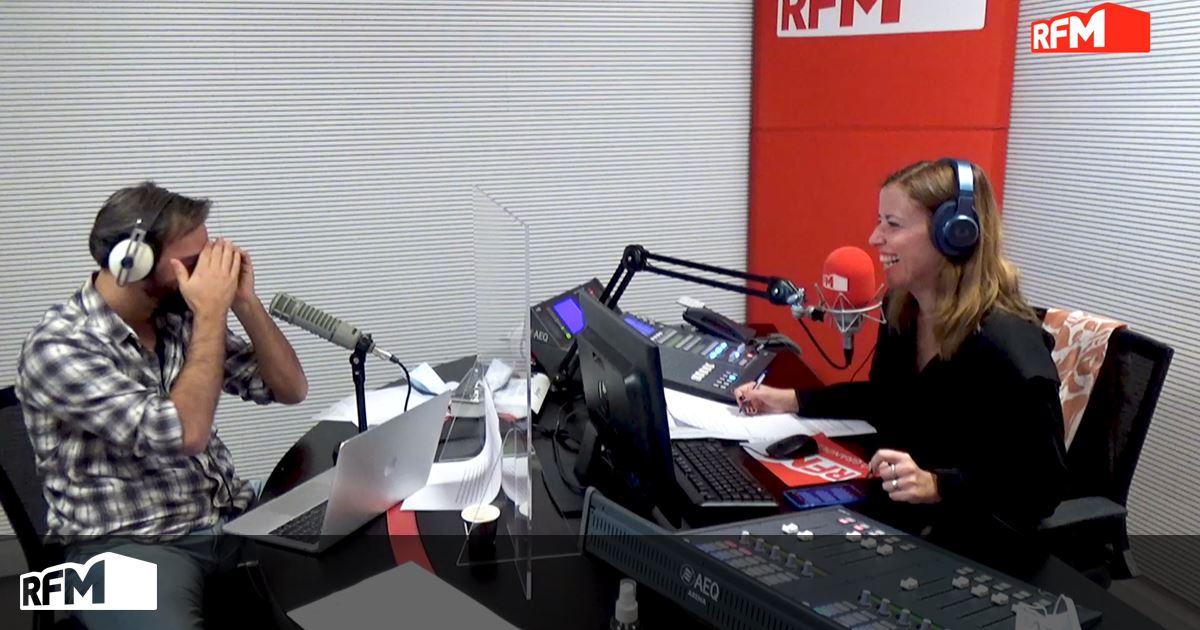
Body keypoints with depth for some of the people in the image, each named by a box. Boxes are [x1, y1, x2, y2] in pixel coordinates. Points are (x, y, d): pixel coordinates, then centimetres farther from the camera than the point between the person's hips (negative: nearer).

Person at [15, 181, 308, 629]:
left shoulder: (178, 318, 5)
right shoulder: (58, 348, -15)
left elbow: (290, 389, 7)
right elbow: (185, 434, -25)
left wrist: (243, 302, -5)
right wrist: (212, 314, -20)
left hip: (232, 520, 6)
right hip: (130, 543, -5)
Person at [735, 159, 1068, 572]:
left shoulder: (1006, 346, -23)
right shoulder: (902, 310, 1)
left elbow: (1043, 486, -18)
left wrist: (936, 485, -30)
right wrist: (790, 400, 11)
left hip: (975, 546, -7)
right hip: (894, 514, 7)